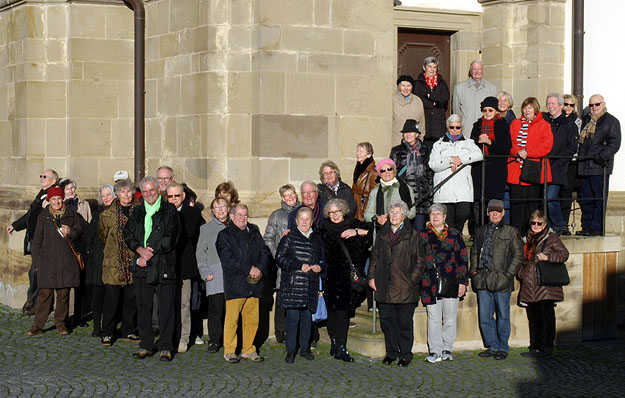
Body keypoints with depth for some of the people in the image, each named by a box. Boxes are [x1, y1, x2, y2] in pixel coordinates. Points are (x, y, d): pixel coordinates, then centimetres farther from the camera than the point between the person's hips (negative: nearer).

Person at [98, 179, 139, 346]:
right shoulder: (108, 213, 1)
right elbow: (102, 235, 12)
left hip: (133, 262, 2)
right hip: (114, 262, -2)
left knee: (132, 298, 7)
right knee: (111, 298, -3)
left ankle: (128, 331, 18)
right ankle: (107, 333, 4)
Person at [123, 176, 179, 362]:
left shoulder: (169, 211, 1)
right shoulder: (137, 213, 15)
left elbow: (169, 239, -7)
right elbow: (128, 234, 7)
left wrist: (150, 253, -11)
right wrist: (141, 250, -10)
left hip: (164, 267, -4)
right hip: (142, 268, 4)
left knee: (166, 308, -2)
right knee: (143, 306, 8)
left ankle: (166, 347, 5)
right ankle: (145, 345, 16)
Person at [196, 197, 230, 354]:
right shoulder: (206, 228, 9)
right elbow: (200, 253, 8)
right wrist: (205, 272, -3)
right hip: (214, 276, -2)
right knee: (215, 309, -5)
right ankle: (214, 341, 5)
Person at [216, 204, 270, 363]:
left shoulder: (254, 232, 17)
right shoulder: (225, 235, 1)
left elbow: (265, 252, 13)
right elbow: (227, 259, -11)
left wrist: (259, 269, -7)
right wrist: (249, 269, -14)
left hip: (253, 284, 5)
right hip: (235, 284, -4)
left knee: (252, 320, 5)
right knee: (232, 319, -4)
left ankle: (248, 349, 16)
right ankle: (229, 351, 5)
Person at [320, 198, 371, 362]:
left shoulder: (353, 225, 7)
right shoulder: (324, 230, 7)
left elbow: (372, 232, 0)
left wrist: (357, 232, -12)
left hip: (348, 276, 1)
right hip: (331, 277, -1)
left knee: (342, 310, 1)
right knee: (333, 310, -1)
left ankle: (338, 347, 8)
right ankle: (338, 347, 7)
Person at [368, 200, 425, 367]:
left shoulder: (412, 235, -1)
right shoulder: (382, 234, 12)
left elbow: (419, 261, -1)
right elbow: (375, 256, 18)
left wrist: (412, 280, -8)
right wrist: (372, 276, 8)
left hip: (405, 287, -4)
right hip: (384, 287, 4)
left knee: (405, 322, 3)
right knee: (387, 321, 8)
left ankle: (405, 354, 12)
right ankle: (391, 352, 19)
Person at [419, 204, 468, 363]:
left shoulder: (454, 234, 6)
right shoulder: (423, 236, 9)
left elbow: (463, 258, 4)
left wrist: (462, 281, -2)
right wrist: (420, 281, 2)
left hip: (451, 282, 0)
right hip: (431, 282, 0)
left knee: (450, 317, 5)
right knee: (433, 317, 0)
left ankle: (447, 349, 15)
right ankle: (435, 351, 4)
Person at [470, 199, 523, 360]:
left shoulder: (511, 232, 2)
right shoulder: (480, 231, 16)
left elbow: (518, 255, 0)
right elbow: (474, 252, 25)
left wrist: (508, 274, -8)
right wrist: (473, 271, 11)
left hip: (501, 280, -4)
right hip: (483, 280, 4)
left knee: (503, 316, 2)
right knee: (484, 317, 6)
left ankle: (502, 348, 12)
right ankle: (492, 346, 17)